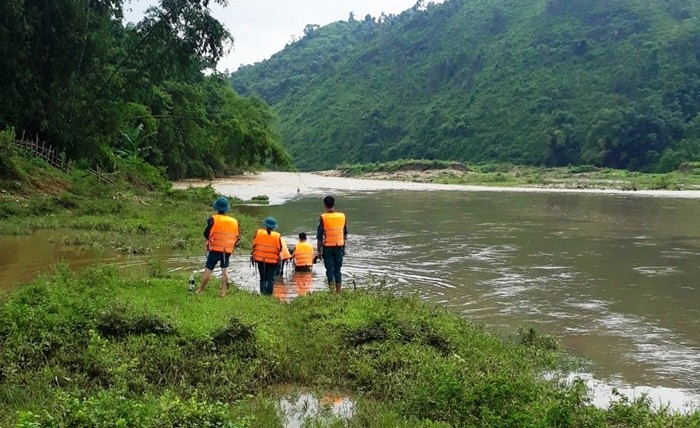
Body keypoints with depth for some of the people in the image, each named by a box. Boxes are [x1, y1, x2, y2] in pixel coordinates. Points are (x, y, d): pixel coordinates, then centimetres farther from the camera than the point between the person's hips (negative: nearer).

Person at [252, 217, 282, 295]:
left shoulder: (258, 232, -2)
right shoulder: (277, 236, -6)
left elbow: (254, 245, 2)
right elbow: (279, 249, -2)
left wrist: (253, 255, 13)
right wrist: (278, 257, 16)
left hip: (260, 259, 2)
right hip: (273, 260, -2)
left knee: (263, 278, 14)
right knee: (271, 278, 4)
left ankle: (262, 292, 5)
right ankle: (268, 293, -4)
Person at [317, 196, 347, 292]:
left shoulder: (323, 217, -9)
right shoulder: (342, 216, 3)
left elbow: (320, 236, -8)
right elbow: (345, 234, 12)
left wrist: (319, 251, -1)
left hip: (328, 247, -3)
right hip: (339, 246, 3)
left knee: (330, 271, 0)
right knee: (337, 270, 11)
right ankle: (338, 292, 10)